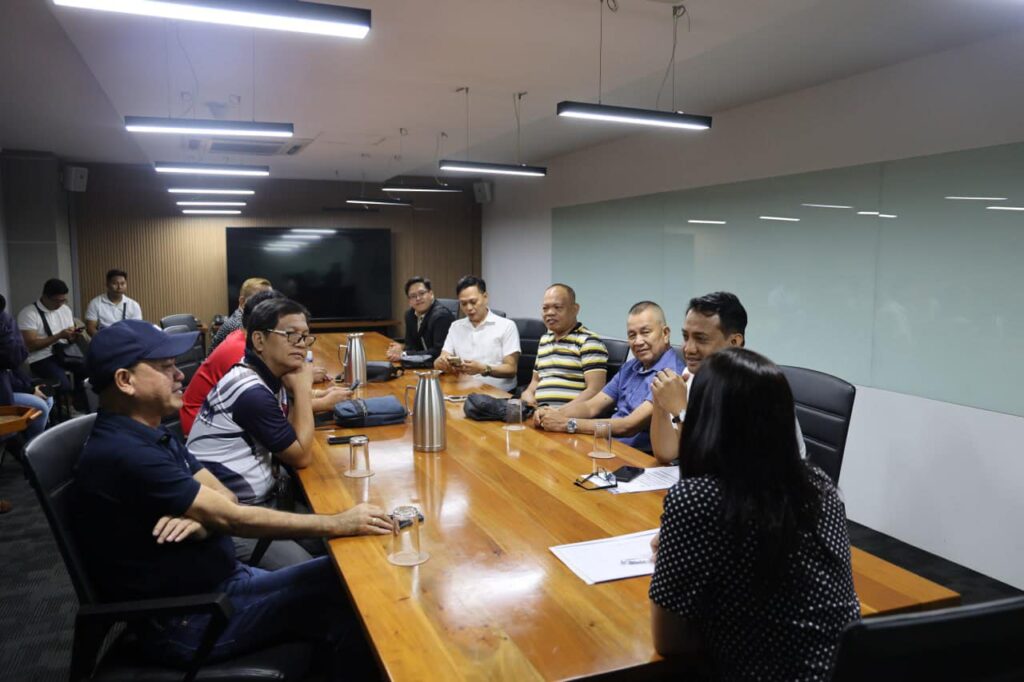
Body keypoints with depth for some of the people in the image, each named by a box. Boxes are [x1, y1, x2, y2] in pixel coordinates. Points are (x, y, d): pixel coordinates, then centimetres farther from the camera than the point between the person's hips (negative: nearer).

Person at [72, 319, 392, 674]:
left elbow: (224, 498, 4)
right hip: (188, 621, -8)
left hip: (217, 582, 8)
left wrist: (201, 518, -21)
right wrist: (338, 524, -22)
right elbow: (232, 517, -25)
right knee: (345, 588, -11)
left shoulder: (152, 435, 8)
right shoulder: (123, 455, -24)